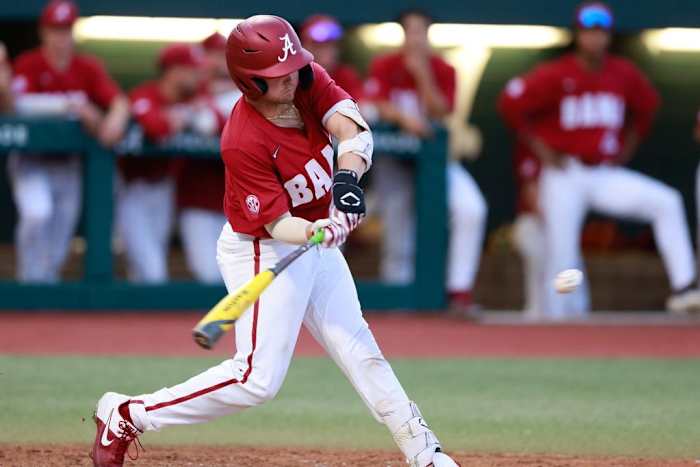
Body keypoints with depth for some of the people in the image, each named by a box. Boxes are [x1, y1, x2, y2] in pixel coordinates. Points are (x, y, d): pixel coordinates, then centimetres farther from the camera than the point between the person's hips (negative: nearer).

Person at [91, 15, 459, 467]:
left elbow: (354, 130, -22)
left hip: (316, 240, 7)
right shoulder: (244, 143, -30)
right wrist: (315, 232, -49)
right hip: (264, 252, -7)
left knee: (359, 350, 12)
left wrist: (348, 177, -41)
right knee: (258, 378, -11)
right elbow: (277, 224, -28)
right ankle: (126, 416, -3)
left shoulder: (309, 80, -11)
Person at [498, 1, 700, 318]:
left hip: (606, 175, 3)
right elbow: (510, 105, -9)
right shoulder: (556, 75, -10)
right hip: (565, 176, -3)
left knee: (667, 203, -16)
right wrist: (540, 149, -8)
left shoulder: (624, 75, 2)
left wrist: (627, 148, 11)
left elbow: (645, 107, 21)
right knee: (561, 255, -9)